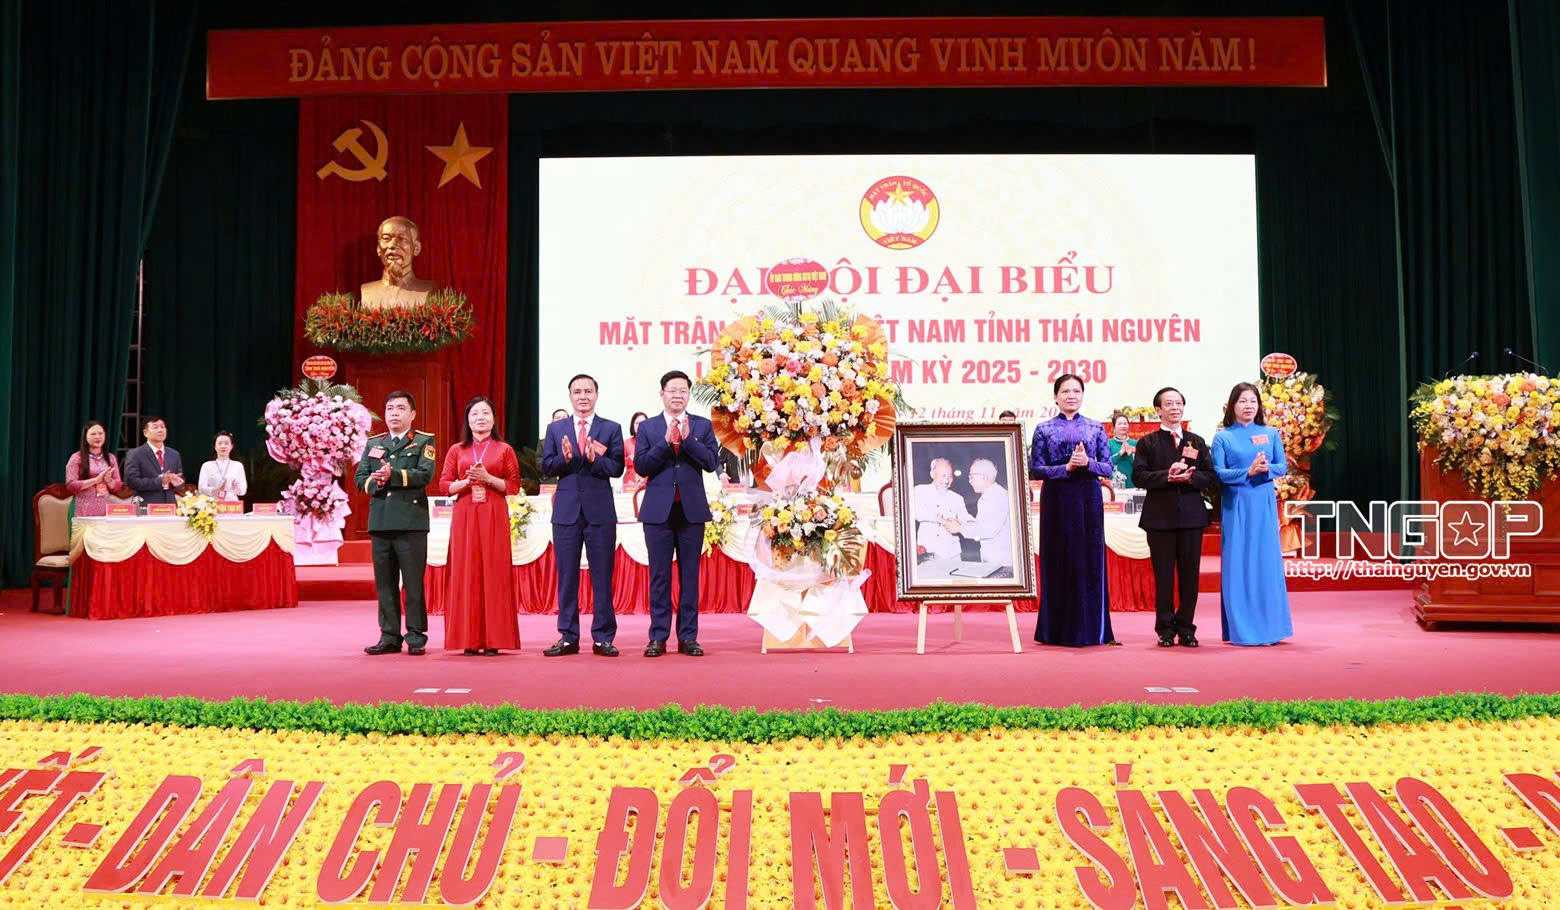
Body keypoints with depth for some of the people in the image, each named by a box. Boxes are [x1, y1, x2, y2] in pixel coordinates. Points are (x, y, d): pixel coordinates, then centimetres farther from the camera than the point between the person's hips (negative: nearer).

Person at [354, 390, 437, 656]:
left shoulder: (424, 442, 6)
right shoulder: (373, 443, 20)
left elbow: (425, 475, -9)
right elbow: (359, 478, 13)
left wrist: (393, 474, -18)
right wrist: (374, 482, -8)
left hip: (411, 521, -4)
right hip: (380, 521, 4)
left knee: (413, 582, -3)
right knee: (385, 582, 6)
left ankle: (416, 637, 3)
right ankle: (389, 636, 13)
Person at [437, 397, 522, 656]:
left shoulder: (504, 450, 7)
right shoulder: (456, 450, 12)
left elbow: (514, 486, 3)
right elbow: (444, 485, 7)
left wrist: (488, 478, -11)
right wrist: (466, 481, -11)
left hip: (494, 518, -1)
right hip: (464, 518, 1)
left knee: (494, 573, -4)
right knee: (466, 574, -1)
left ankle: (493, 639, 0)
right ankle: (469, 639, 3)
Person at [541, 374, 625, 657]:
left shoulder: (611, 429, 4)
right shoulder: (555, 429, 9)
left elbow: (617, 468, -5)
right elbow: (546, 468, 3)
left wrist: (595, 458, -23)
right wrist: (564, 458, -16)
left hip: (600, 510, -2)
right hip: (566, 510, 2)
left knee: (602, 577, 2)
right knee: (566, 576, 6)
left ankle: (603, 638, 8)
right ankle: (568, 637, 13)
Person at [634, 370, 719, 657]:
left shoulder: (703, 426, 7)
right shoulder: (647, 427, 7)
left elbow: (712, 461, -5)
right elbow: (641, 466, -3)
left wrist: (687, 439, -14)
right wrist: (666, 442, -13)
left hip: (692, 509, 0)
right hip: (658, 510, 0)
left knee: (689, 575, 4)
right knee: (660, 576, 3)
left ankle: (688, 637, 9)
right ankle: (658, 637, 8)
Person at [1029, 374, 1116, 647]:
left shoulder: (1096, 428, 8)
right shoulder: (1044, 429, 5)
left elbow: (1108, 468, 5)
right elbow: (1035, 470, -1)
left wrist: (1087, 463, -13)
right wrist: (1066, 467, -13)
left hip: (1088, 500, 1)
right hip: (1056, 500, -1)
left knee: (1090, 561, 1)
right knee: (1057, 561, 1)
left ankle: (1090, 629, 9)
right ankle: (1057, 630, 9)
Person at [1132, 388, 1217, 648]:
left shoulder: (1197, 441, 12)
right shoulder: (1147, 443, 5)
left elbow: (1211, 475, 5)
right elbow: (1139, 476, -6)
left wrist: (1190, 477, -14)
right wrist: (1166, 476, -19)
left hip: (1192, 514, 2)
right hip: (1160, 516, -2)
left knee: (1190, 573, 4)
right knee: (1163, 575, 1)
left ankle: (1186, 627, 13)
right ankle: (1166, 629, 9)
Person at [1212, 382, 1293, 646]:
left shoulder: (1271, 434, 9)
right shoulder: (1222, 437, 1)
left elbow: (1283, 466, 6)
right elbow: (1218, 473, -6)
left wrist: (1267, 469, -15)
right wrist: (1248, 471, -18)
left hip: (1264, 505, 2)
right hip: (1236, 506, -2)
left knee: (1266, 562, 2)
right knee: (1237, 564, -1)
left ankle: (1269, 627, 10)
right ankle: (1240, 629, 4)